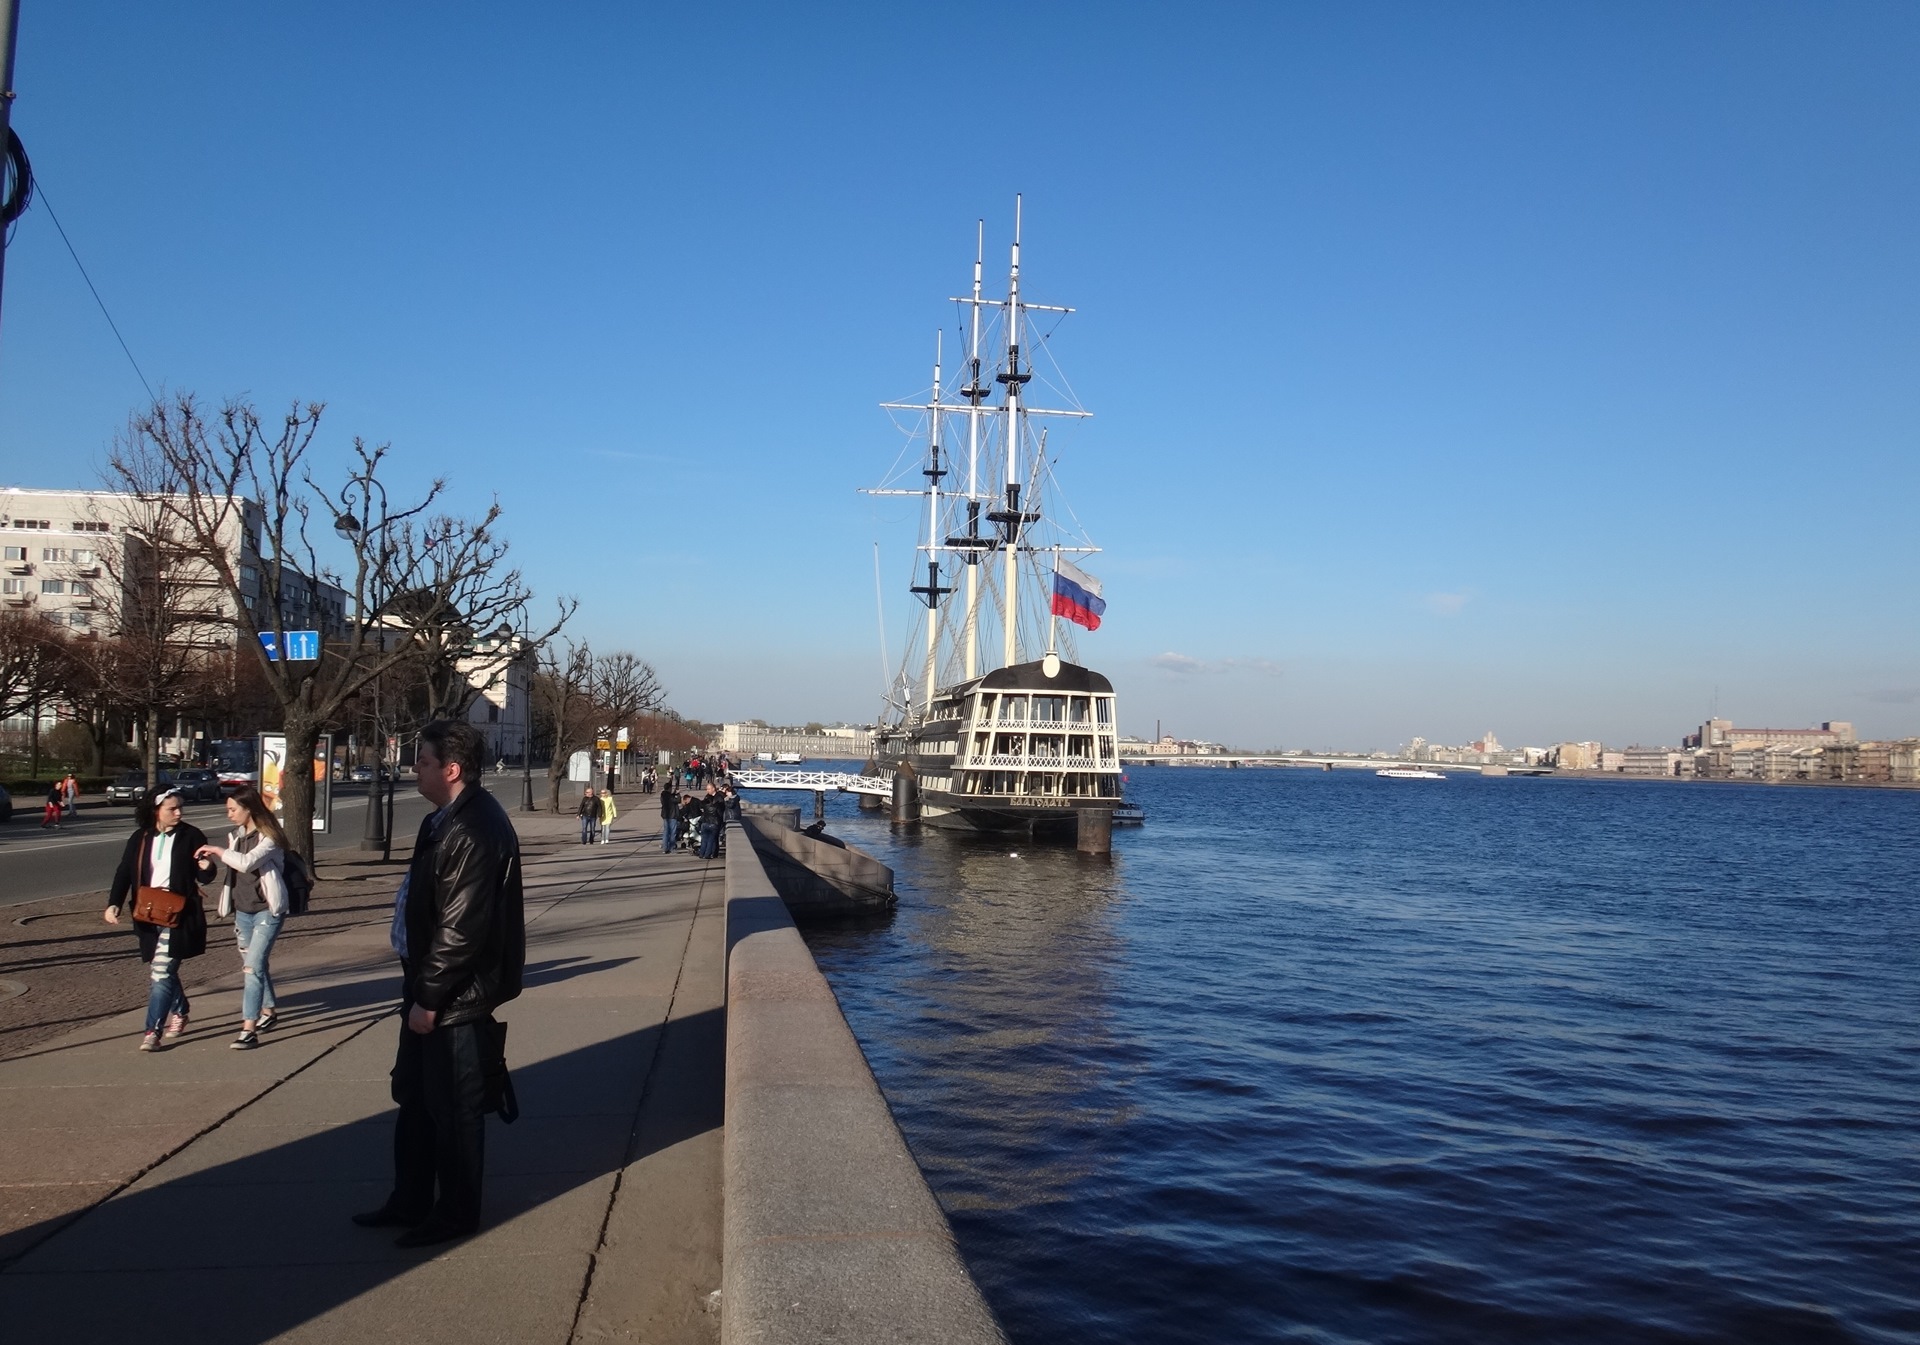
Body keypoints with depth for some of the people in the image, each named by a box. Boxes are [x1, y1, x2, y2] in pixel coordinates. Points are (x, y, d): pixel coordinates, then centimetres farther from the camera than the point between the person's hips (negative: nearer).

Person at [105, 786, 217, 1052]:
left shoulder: (191, 836, -4)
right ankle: (180, 1011, 38)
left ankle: (153, 1030, -5)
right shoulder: (139, 839, 5)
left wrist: (206, 868, -24)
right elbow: (125, 873, 5)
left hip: (178, 916, -4)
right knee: (164, 970, 15)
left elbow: (204, 878, 0)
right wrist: (114, 904, -9)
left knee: (161, 973, -9)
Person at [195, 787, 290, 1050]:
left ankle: (248, 1030, -18)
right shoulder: (238, 835, 8)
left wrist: (217, 850, -21)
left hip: (267, 911, -8)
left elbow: (247, 862, -31)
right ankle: (268, 1011, 38)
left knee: (253, 966, -15)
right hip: (242, 910, 8)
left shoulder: (269, 839, -16)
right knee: (255, 964, 20)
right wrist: (213, 856, 8)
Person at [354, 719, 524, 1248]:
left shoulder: (476, 832, -24)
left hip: (458, 999, -11)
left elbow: (461, 930, -26)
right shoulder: (444, 820, 10)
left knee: (453, 1109, 5)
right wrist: (418, 989, 17)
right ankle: (409, 1202, 36)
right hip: (430, 989, 11)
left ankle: (456, 1213, 21)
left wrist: (429, 998, -19)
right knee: (415, 1098, 21)